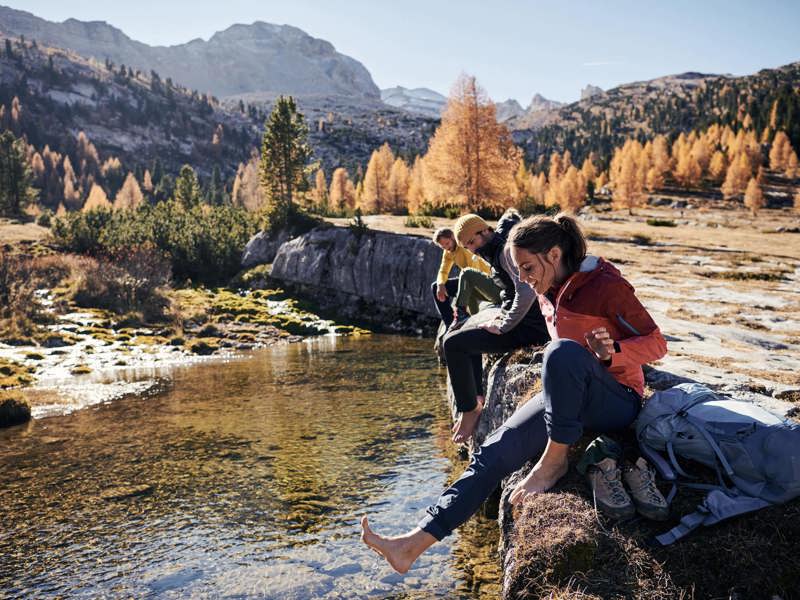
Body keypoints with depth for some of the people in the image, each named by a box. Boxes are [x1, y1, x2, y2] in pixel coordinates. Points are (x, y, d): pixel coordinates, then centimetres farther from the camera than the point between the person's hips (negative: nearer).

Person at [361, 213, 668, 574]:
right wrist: (558, 383, 7)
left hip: (617, 403, -6)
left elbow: (656, 343, -11)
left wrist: (613, 353, -30)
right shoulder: (547, 292, 7)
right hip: (571, 401, 7)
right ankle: (416, 543, -16)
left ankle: (554, 459, -22)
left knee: (563, 351, -38)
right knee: (494, 452, -12)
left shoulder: (606, 286, -14)